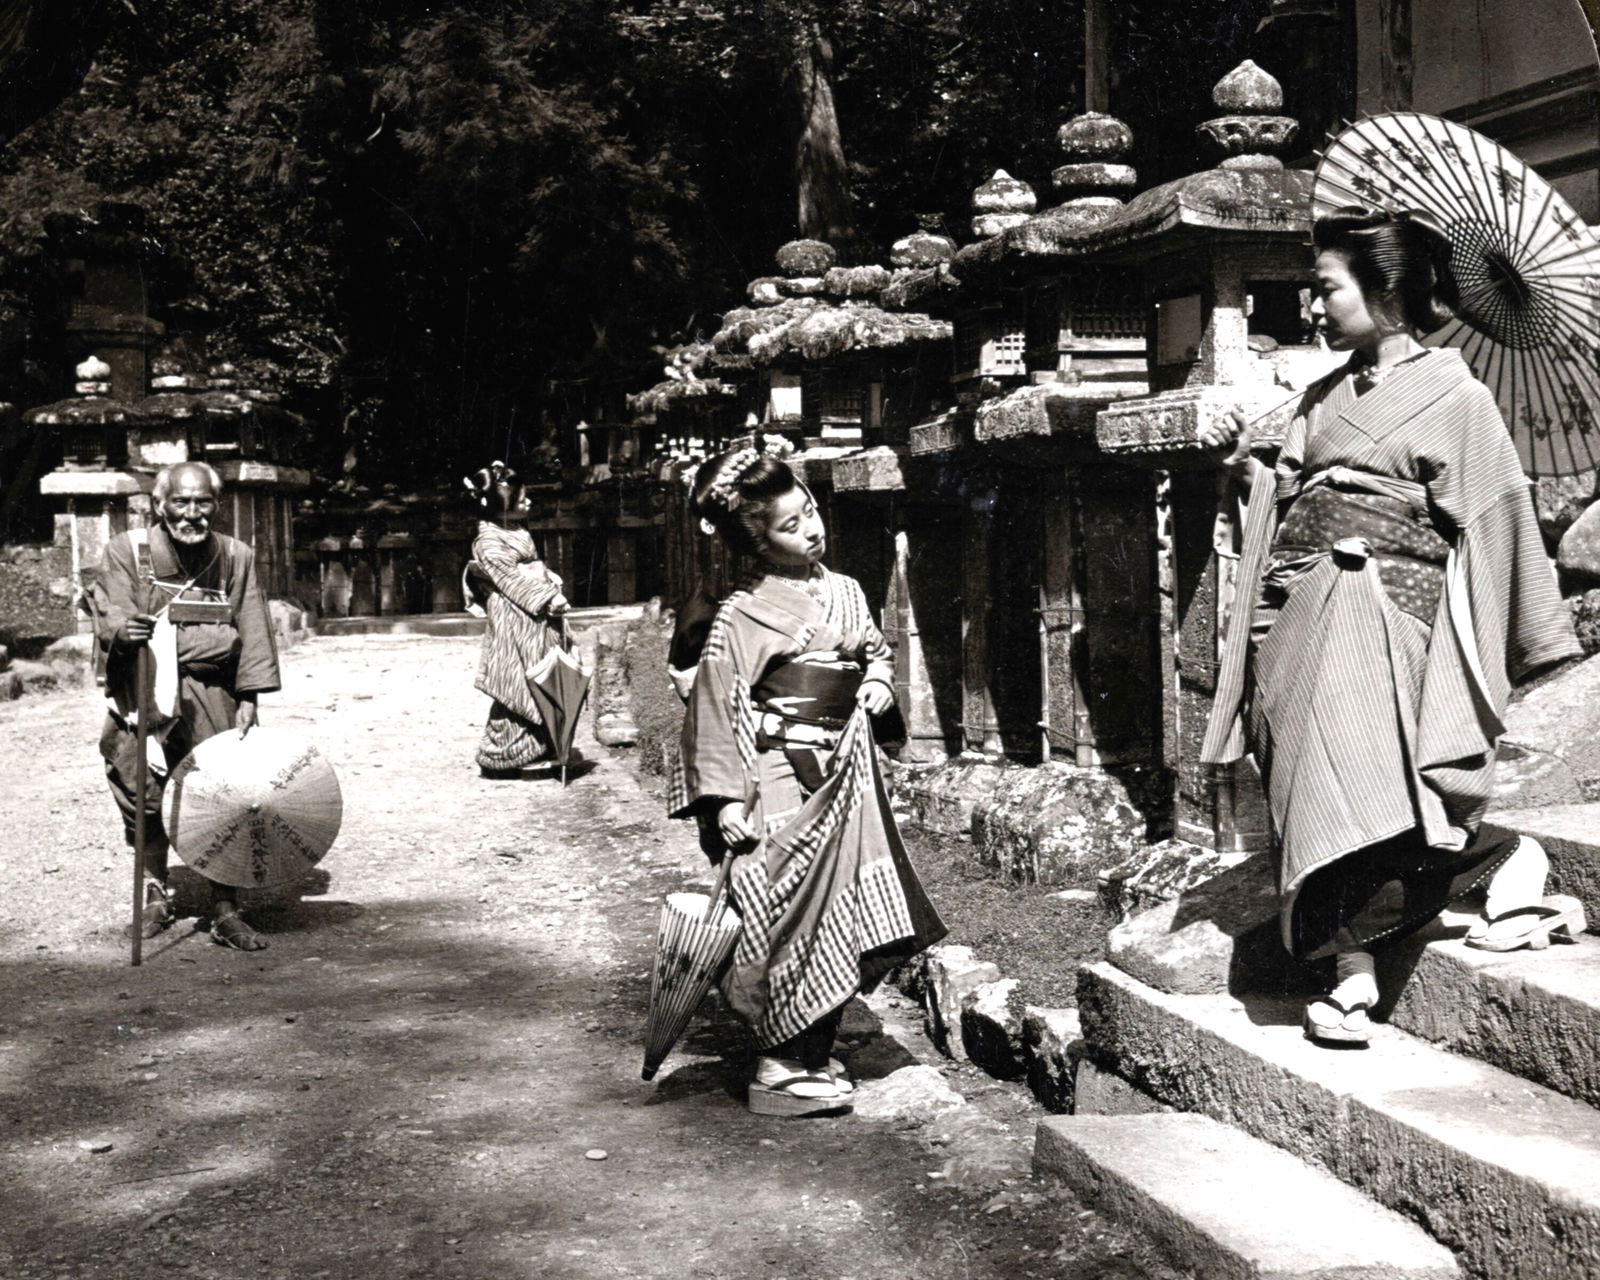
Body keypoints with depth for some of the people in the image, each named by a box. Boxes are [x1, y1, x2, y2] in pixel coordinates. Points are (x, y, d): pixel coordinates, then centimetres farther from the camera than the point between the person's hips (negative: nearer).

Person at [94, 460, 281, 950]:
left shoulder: (236, 557, 7)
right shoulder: (128, 551, 3)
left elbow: (253, 633, 6)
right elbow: (110, 611, -8)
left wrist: (248, 698, -2)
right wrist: (122, 628, -32)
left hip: (212, 697, 1)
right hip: (145, 693, -1)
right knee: (144, 794, 2)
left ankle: (225, 913, 7)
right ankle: (155, 895, 24)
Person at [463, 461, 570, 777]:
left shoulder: (520, 535, 15)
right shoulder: (488, 541, -12)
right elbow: (511, 579, -17)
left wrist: (555, 593, 1)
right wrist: (546, 599, -19)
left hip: (536, 622, 9)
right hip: (513, 623, -9)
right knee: (512, 690, -5)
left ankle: (539, 747, 20)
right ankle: (495, 759, 4)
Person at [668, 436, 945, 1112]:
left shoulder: (845, 592, 11)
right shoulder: (741, 617, -8)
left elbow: (877, 650, 28)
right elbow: (716, 708, -10)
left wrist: (878, 682, 5)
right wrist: (725, 797, -16)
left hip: (844, 778, 7)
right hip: (780, 781, -7)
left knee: (841, 909, 8)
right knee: (790, 911, -8)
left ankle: (810, 1049, 20)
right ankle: (783, 1064, 1)